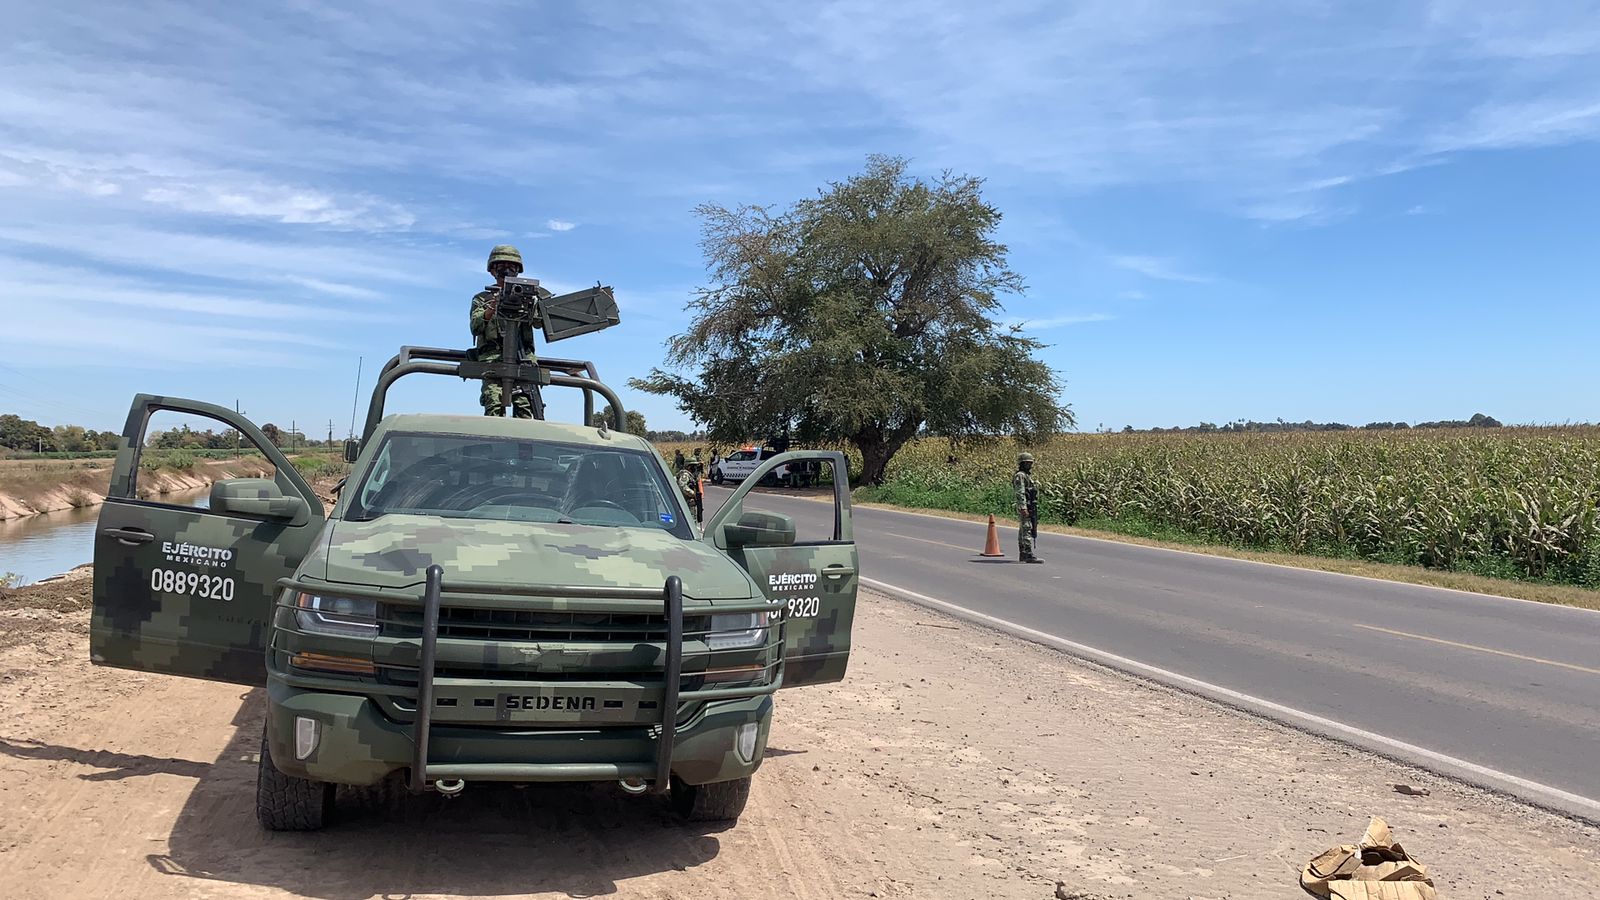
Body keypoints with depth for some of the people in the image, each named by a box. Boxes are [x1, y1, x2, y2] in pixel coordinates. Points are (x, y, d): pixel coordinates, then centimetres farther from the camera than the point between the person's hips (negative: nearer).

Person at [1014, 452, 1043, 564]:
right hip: (1025, 507, -10)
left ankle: (1022, 554, 16)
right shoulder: (1020, 476, -12)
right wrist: (1023, 508, -26)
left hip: (1031, 507, 10)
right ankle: (1029, 555, -18)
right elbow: (1020, 493, -20)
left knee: (1023, 531, 12)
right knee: (1027, 530, -13)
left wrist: (1034, 510, 23)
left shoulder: (1027, 475, 19)